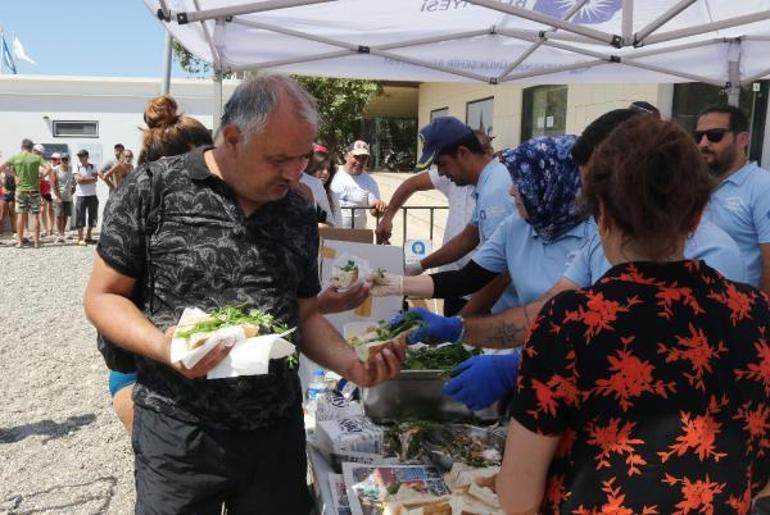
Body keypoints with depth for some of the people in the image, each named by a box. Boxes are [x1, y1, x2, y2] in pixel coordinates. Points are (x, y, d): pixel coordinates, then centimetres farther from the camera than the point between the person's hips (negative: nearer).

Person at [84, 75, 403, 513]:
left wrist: (351, 363, -7)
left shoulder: (299, 216, 4)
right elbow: (103, 296, -4)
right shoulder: (154, 188, -9)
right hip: (179, 431, -4)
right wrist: (164, 347, -22)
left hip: (278, 430, 4)